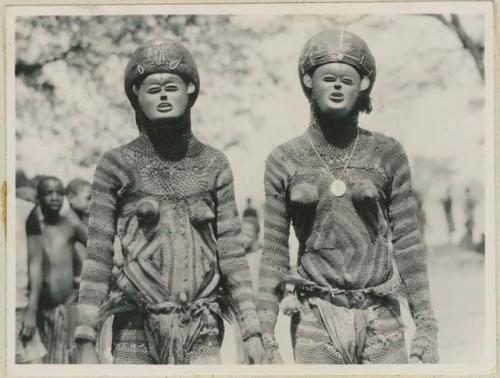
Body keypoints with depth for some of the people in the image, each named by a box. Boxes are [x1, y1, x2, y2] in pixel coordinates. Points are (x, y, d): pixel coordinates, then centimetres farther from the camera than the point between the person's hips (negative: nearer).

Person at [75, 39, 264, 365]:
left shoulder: (214, 165, 8)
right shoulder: (117, 166, 3)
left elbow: (232, 252, 7)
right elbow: (98, 257, 0)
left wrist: (252, 330, 2)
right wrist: (87, 341, -5)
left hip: (202, 329, 1)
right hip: (137, 329, -1)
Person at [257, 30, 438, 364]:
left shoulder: (387, 154, 2)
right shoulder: (284, 161, 2)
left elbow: (407, 244, 2)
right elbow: (274, 252, 4)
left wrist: (427, 327, -1)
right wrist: (266, 337, 0)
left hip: (380, 322, 0)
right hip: (316, 321, 0)